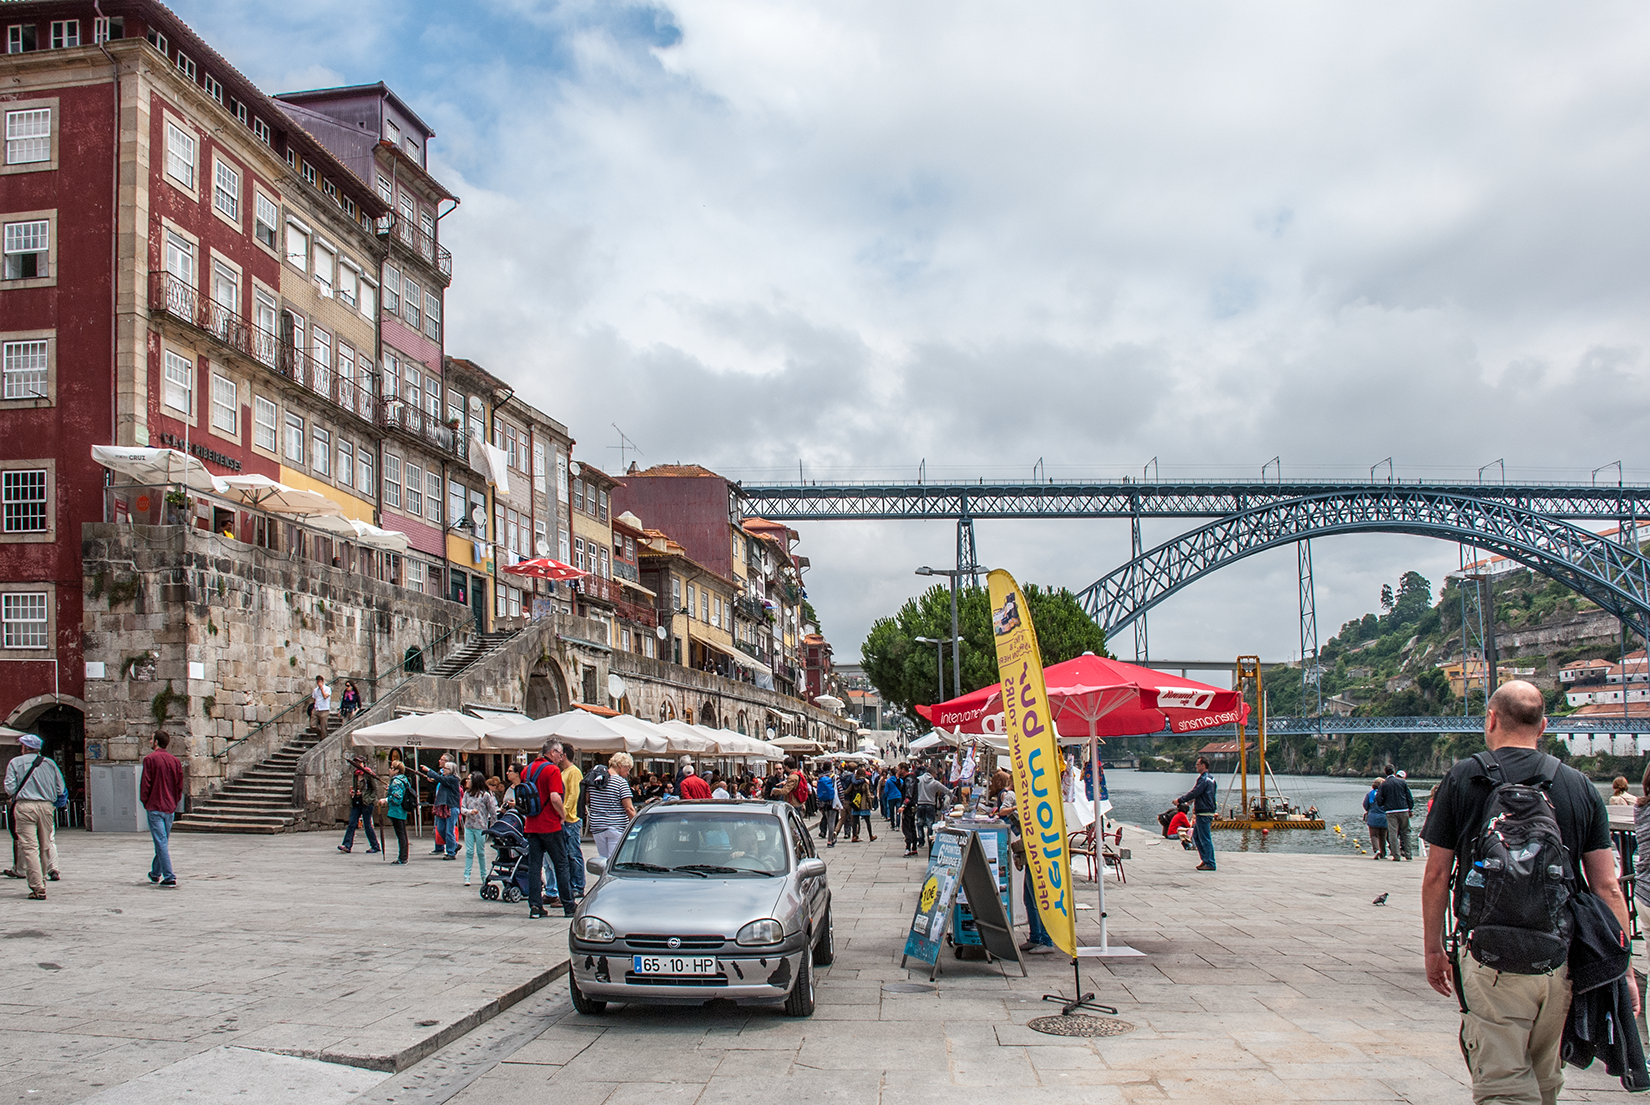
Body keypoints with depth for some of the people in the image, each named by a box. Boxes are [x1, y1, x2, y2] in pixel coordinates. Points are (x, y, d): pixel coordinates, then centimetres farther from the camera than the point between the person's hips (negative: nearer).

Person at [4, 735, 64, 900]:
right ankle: (40, 883, 20)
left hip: (24, 806, -3)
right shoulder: (50, 763, 10)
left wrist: (11, 796, 19)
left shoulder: (15, 762, 3)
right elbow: (60, 788, 9)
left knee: (29, 847, -6)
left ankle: (38, 888, -13)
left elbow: (10, 788, -3)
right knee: (44, 847, 13)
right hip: (46, 806, 3)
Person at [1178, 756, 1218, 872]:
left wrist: (1180, 800, -9)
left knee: (1205, 839, -6)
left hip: (1204, 813, -10)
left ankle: (1210, 864, -2)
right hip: (1203, 812, 10)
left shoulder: (1204, 779, -16)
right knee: (1196, 836, 16)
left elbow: (1194, 793, -18)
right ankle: (1205, 860, 19)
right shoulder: (1210, 778, 16)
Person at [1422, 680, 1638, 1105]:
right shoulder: (1580, 787, 4)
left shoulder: (1462, 779, -3)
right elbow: (1607, 886, 2)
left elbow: (1436, 874, -1)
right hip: (1563, 959, 4)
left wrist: (1433, 950, 9)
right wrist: (1623, 968, 9)